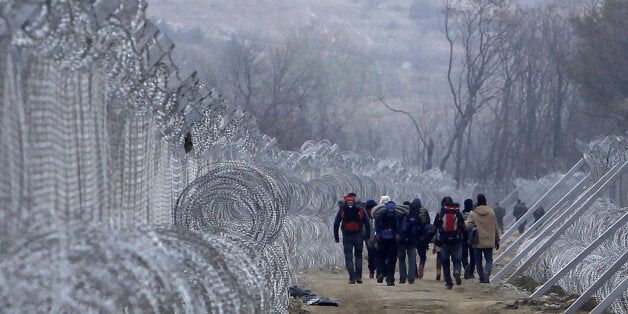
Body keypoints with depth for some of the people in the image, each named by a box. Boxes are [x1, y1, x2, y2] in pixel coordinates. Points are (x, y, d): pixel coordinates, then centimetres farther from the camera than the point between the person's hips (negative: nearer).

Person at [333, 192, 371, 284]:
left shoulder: (342, 209, 2)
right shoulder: (361, 209, 1)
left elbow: (336, 223, 2)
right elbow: (367, 223, 0)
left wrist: (336, 236, 7)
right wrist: (367, 236, 6)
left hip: (346, 236, 0)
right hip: (358, 236, 0)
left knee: (348, 257, 3)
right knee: (358, 256, 13)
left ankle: (352, 278, -7)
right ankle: (358, 277, 4)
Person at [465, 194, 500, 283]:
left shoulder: (473, 214, -8)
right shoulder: (491, 212, 0)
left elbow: (467, 226, -15)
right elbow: (496, 228, 6)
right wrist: (497, 241, 15)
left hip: (477, 242, -1)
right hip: (489, 242, 1)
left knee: (478, 261, 13)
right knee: (489, 259, 8)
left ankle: (482, 278, 13)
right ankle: (487, 271, -20)